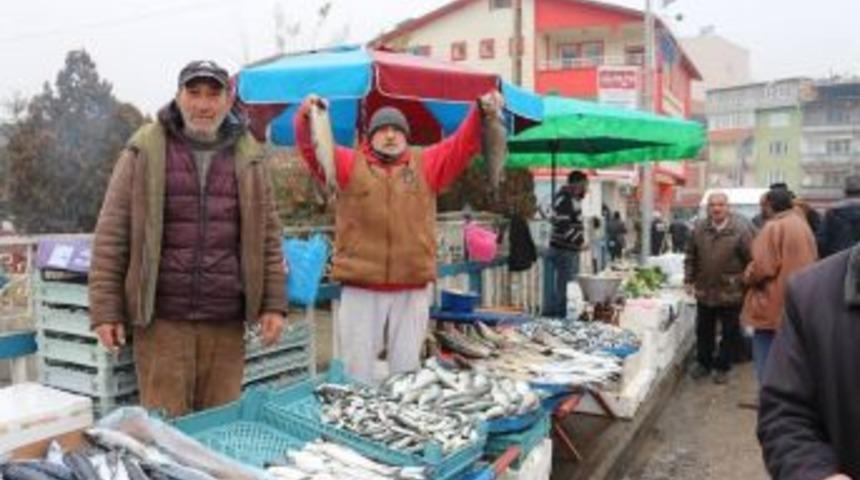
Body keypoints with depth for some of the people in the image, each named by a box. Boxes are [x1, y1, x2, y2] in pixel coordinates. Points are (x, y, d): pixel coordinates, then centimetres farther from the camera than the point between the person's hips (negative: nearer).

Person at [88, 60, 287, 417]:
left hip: (226, 323, 2)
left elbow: (268, 235, 10)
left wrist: (273, 305, 4)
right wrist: (105, 310, -3)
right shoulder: (146, 151, 2)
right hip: (162, 319, -2)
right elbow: (111, 234, 2)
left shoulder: (247, 156, 8)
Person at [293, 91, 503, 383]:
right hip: (360, 286, -1)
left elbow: (463, 143, 2)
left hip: (412, 286, 2)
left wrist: (482, 112, -13)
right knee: (356, 367, 8)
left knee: (407, 366, 14)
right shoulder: (349, 163, 7)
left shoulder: (427, 164, 10)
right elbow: (314, 149, -4)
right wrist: (307, 118, -23)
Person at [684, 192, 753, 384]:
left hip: (731, 292, -3)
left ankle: (722, 367, 25)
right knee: (704, 331, 17)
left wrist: (747, 283, -11)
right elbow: (690, 257, 9)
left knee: (729, 333, 10)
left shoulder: (740, 229, -12)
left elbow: (750, 260, -10)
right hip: (704, 291, 4)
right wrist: (689, 280, 4)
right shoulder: (699, 229, 0)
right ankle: (703, 363, 33)